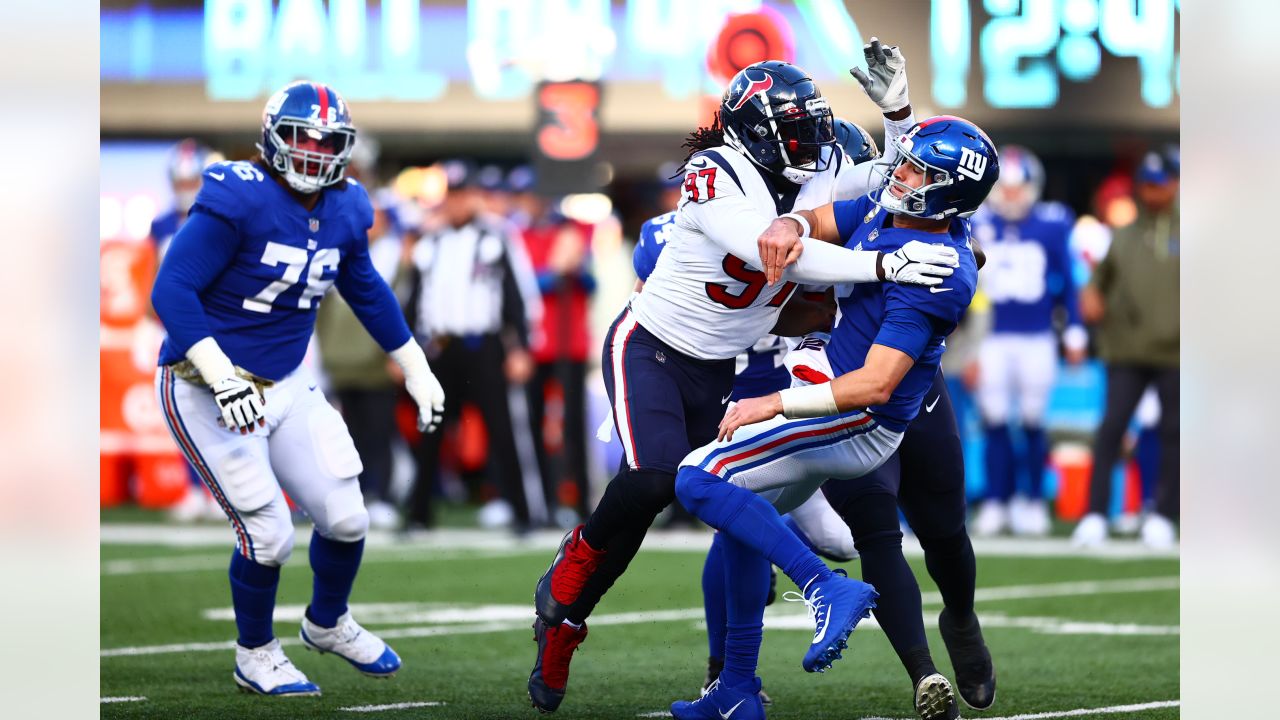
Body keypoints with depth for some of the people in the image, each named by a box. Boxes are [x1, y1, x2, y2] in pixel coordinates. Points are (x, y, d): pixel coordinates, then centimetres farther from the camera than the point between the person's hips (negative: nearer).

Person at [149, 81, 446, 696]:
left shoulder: (342, 213, 1)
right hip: (206, 391, -7)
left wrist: (416, 370, 22)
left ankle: (328, 624, 37)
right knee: (269, 534, -8)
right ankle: (255, 656, 19)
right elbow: (172, 289, -25)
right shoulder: (237, 201, -22)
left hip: (288, 385, 7)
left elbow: (367, 293, 18)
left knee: (345, 518, 6)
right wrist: (224, 378, -33)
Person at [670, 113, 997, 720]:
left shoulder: (933, 274, -27)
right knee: (743, 518, 19)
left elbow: (875, 385, -30)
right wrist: (787, 228, -16)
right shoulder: (888, 208, -1)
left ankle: (826, 590, -21)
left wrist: (776, 405, -27)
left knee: (700, 481, -17)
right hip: (836, 397, 10)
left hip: (855, 421, -10)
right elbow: (817, 223, 9)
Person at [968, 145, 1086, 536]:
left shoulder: (1052, 225, -2)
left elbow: (1067, 282, 4)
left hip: (1037, 339, -1)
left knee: (1032, 422, 3)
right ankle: (996, 501, 9)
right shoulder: (977, 224, 1)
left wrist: (1074, 333, 4)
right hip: (993, 339, 1)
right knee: (995, 421, 2)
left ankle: (1033, 501, 13)